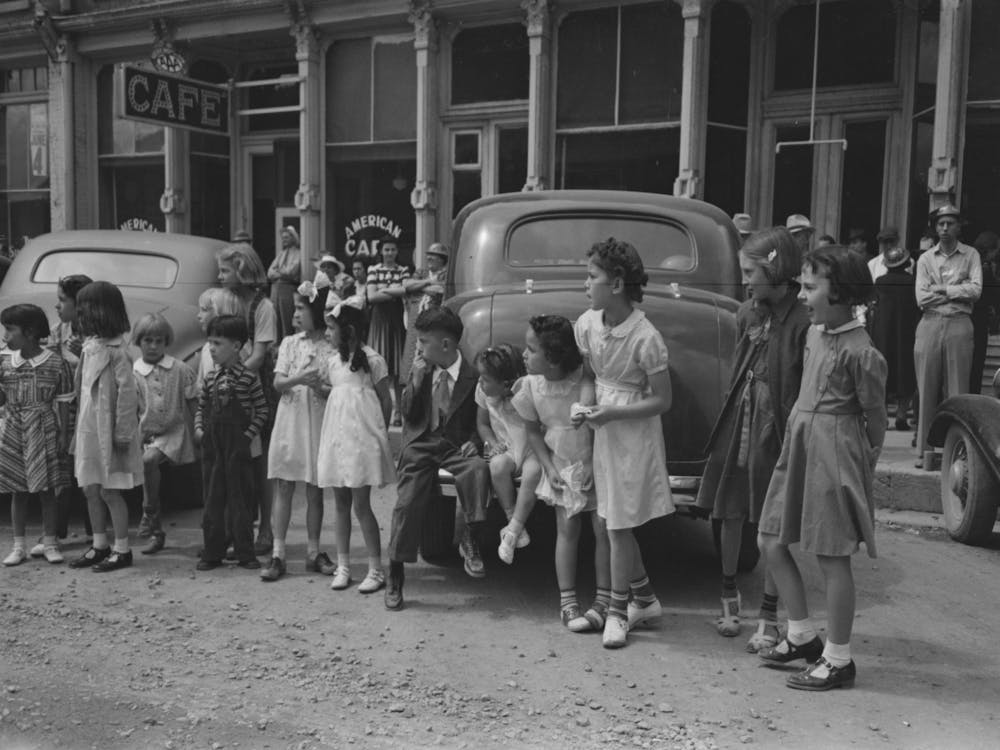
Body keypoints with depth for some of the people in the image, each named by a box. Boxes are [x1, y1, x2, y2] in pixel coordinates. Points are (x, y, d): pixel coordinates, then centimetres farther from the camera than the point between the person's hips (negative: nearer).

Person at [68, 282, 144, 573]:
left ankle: (122, 550, 10)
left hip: (108, 432, -8)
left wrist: (122, 433, -19)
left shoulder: (116, 350, -15)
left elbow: (128, 392, -18)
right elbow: (84, 390, 13)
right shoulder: (90, 346, 10)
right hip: (89, 429, 8)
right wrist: (79, 429, 12)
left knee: (110, 491, -1)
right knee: (91, 489, 13)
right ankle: (99, 546, 25)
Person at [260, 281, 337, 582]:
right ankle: (278, 554, 5)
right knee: (283, 488, 1)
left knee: (315, 491, 7)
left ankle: (313, 551, 19)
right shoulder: (289, 343, 7)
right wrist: (298, 379, -20)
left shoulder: (332, 349, -1)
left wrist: (319, 387, -22)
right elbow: (278, 383, -1)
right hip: (289, 421, 2)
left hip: (318, 425, -2)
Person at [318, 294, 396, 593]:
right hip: (337, 436, 6)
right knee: (341, 504, 9)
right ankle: (343, 566, 17)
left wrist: (378, 433, -1)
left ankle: (376, 570, 3)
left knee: (361, 505, -6)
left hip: (362, 437, -6)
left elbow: (386, 402, -2)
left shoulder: (371, 359, -6)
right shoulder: (333, 361, 13)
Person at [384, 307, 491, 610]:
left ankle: (469, 540, -15)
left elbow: (479, 421, 9)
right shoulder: (420, 370, 5)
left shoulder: (472, 376, -4)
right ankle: (394, 577, 4)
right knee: (407, 502, -11)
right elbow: (408, 414, 4)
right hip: (421, 445, 2)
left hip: (456, 447, -2)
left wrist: (472, 442, -10)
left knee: (478, 468, -33)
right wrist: (415, 382, -9)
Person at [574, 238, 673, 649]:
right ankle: (645, 599, 32)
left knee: (618, 526, 0)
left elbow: (662, 400, -12)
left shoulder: (646, 339, -20)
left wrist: (614, 412, -20)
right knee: (616, 525, 13)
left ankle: (617, 611, 18)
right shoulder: (586, 325, -3)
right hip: (603, 430, 6)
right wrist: (583, 408, -4)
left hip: (635, 433, -6)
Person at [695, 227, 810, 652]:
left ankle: (769, 618, 19)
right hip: (738, 421, 6)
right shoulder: (749, 312, 5)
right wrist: (730, 416, 7)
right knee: (729, 513, 14)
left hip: (776, 429, -6)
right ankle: (730, 597, 35)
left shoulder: (802, 321, -15)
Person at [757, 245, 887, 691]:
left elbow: (874, 417, -8)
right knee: (772, 542, 11)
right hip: (798, 444, 9)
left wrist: (863, 467, -3)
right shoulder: (815, 333, 9)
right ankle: (802, 637, 27)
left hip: (833, 451, -8)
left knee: (832, 558, 2)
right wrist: (795, 430, 11)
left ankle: (838, 659, 17)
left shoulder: (860, 352, -15)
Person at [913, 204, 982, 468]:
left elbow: (976, 289, -7)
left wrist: (941, 289, -6)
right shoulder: (926, 259, 9)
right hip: (930, 326, 1)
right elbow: (922, 298, -2)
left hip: (959, 327, -1)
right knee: (927, 389, 1)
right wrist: (958, 291, -3)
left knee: (957, 389, 0)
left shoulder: (971, 255, 8)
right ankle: (924, 449, 7)